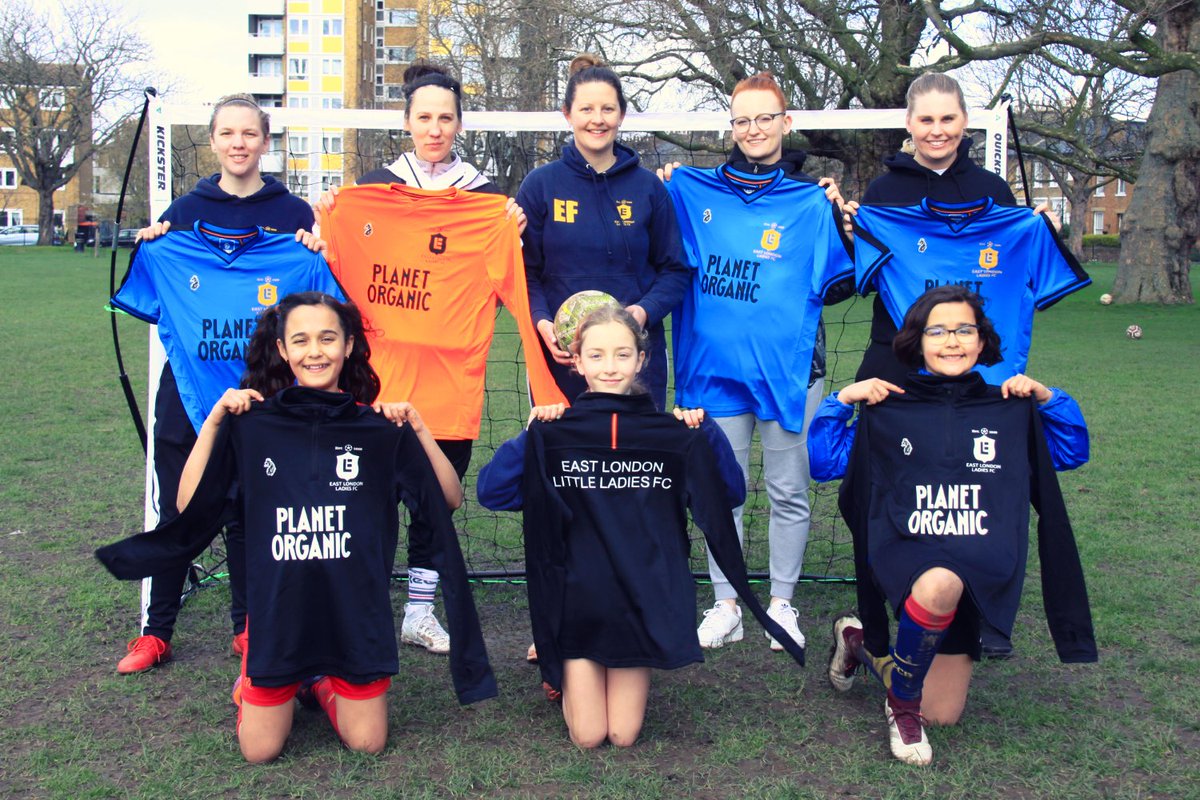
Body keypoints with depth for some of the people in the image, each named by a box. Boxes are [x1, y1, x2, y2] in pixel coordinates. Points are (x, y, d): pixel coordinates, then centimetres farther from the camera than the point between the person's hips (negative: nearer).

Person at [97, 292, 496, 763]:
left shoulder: (377, 427, -3)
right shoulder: (251, 424, -3)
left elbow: (450, 500, -5)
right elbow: (189, 505, -7)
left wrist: (417, 432, -17)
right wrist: (214, 422, -12)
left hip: (355, 609, 1)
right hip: (277, 607, 0)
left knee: (366, 743, 6)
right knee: (259, 751, 4)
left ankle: (321, 683, 35)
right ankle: (254, 684, 36)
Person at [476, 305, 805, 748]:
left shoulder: (669, 434, -2)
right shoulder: (555, 435, -5)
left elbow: (730, 494, -4)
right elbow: (490, 492, -12)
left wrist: (706, 435, -17)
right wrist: (530, 435, -23)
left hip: (644, 600, 1)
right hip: (577, 600, -1)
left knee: (623, 735, 4)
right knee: (587, 736, 1)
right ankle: (564, 676, 31)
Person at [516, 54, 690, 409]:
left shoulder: (648, 187, 5)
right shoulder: (540, 184, 3)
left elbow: (675, 270, 8)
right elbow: (524, 270, 3)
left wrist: (644, 311, -11)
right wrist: (541, 322, -15)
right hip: (560, 357, -1)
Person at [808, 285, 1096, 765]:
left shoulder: (1009, 411, 10)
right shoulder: (888, 410, 5)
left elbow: (1073, 452, 19)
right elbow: (823, 463, 4)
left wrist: (1047, 398, 5)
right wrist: (841, 400, -6)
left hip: (981, 568, 3)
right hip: (907, 553, -3)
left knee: (942, 713, -1)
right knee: (939, 586, -41)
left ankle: (861, 643, 28)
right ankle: (902, 703, -13)